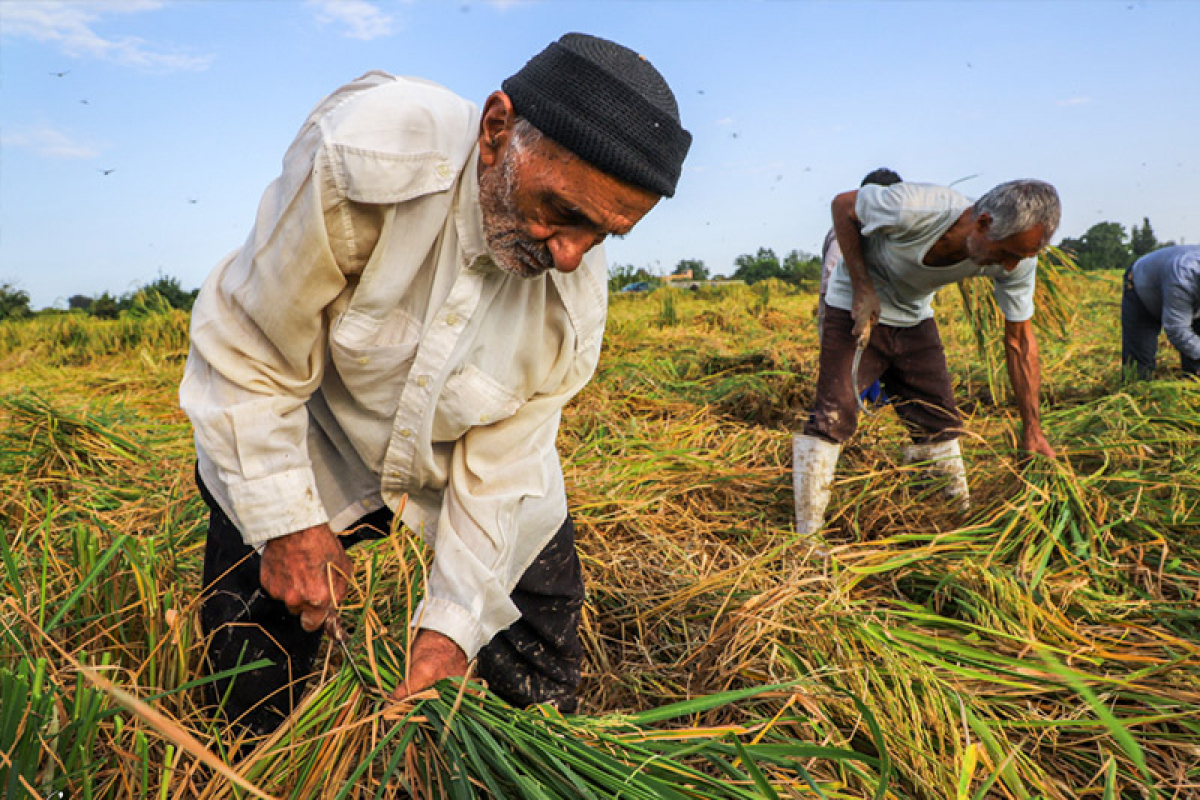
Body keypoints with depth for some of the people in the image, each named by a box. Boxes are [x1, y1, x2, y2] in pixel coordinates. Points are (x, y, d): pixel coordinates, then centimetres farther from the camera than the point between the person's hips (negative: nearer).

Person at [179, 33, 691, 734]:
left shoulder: (575, 297, -23)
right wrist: (286, 522, -22)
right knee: (255, 707, 3)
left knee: (544, 687, 8)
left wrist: (452, 626, -19)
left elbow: (499, 468, -15)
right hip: (299, 450, -2)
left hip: (454, 456, 2)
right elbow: (247, 356, -24)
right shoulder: (365, 159, -35)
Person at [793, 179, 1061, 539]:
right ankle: (807, 537, -11)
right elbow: (843, 204, -16)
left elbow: (1020, 340, -8)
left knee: (939, 423, 5)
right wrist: (862, 288, -22)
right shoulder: (912, 208, -36)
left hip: (914, 318, 5)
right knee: (833, 416, -17)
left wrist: (1032, 429, -7)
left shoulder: (1017, 258, -20)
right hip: (857, 307, -5)